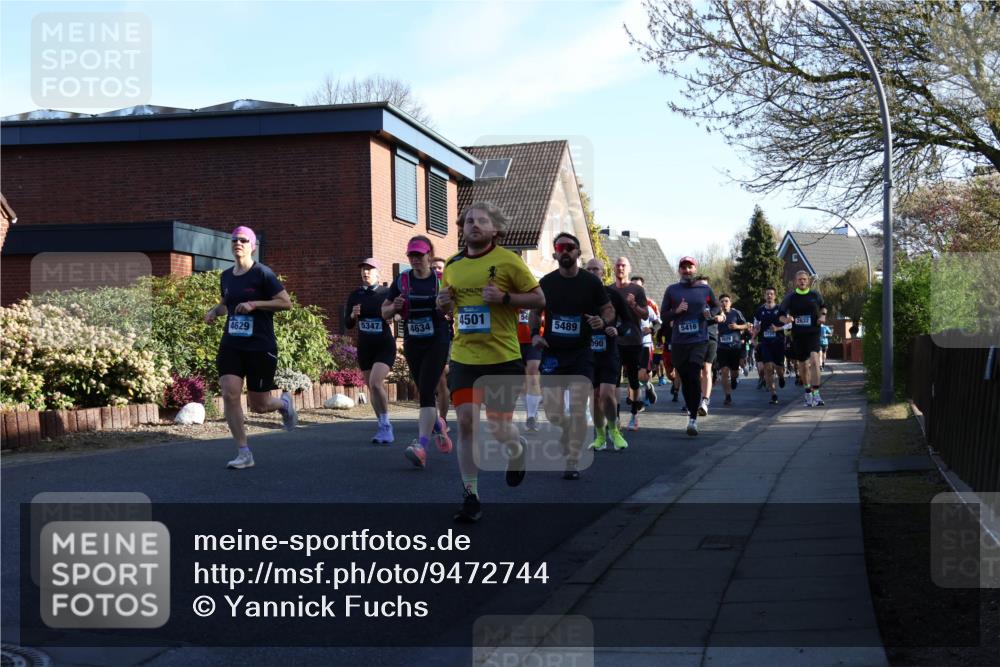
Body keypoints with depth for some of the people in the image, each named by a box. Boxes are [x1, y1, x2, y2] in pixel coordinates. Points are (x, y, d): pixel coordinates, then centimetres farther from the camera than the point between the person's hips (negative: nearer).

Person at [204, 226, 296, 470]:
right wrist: (215, 310, 6)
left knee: (258, 406, 2)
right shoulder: (226, 277, 10)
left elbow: (286, 303, -11)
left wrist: (254, 304, -20)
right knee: (230, 395, -13)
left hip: (261, 347, -5)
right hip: (231, 346, 5)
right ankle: (244, 454, -4)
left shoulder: (262, 274, -8)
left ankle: (284, 402, 39)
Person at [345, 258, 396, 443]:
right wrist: (353, 316, -12)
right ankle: (384, 428, 23)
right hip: (364, 347, 5)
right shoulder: (355, 295, 5)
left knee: (375, 383, -23)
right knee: (372, 388, 9)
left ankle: (385, 425, -13)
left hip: (385, 346, -5)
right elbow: (348, 325, 9)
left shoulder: (387, 293, -6)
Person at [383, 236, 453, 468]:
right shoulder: (402, 281, 5)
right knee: (424, 393, 14)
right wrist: (394, 307, -13)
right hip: (412, 344, 4)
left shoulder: (442, 280, -1)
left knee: (426, 392, -16)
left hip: (437, 343, -4)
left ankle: (421, 445, -21)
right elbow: (384, 313, 9)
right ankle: (437, 424, 43)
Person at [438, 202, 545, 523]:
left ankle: (517, 449, 39)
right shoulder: (452, 265, 10)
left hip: (502, 357, -3)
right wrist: (444, 303, 0)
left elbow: (539, 298, -3)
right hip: (463, 357, 3)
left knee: (500, 426, 1)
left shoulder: (508, 261, -5)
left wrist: (504, 297, -17)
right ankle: (470, 495, 3)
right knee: (465, 421, -6)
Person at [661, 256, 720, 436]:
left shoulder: (704, 289, 8)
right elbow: (663, 315, 9)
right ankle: (691, 411, 25)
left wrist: (711, 314, -1)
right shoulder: (671, 290, 7)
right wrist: (676, 311, -10)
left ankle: (693, 419, -12)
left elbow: (716, 306, 21)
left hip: (699, 340, -2)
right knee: (685, 379, 8)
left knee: (694, 377, -14)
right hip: (678, 342, 2)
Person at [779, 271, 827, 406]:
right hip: (797, 334, 2)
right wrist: (786, 319, -15)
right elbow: (781, 315, 7)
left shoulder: (816, 295, 4)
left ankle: (815, 394, -26)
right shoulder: (790, 297, 2)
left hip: (813, 333, -2)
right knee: (803, 365, 10)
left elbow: (823, 307, 23)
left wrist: (822, 316, 3)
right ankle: (808, 393, 30)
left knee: (814, 360, -22)